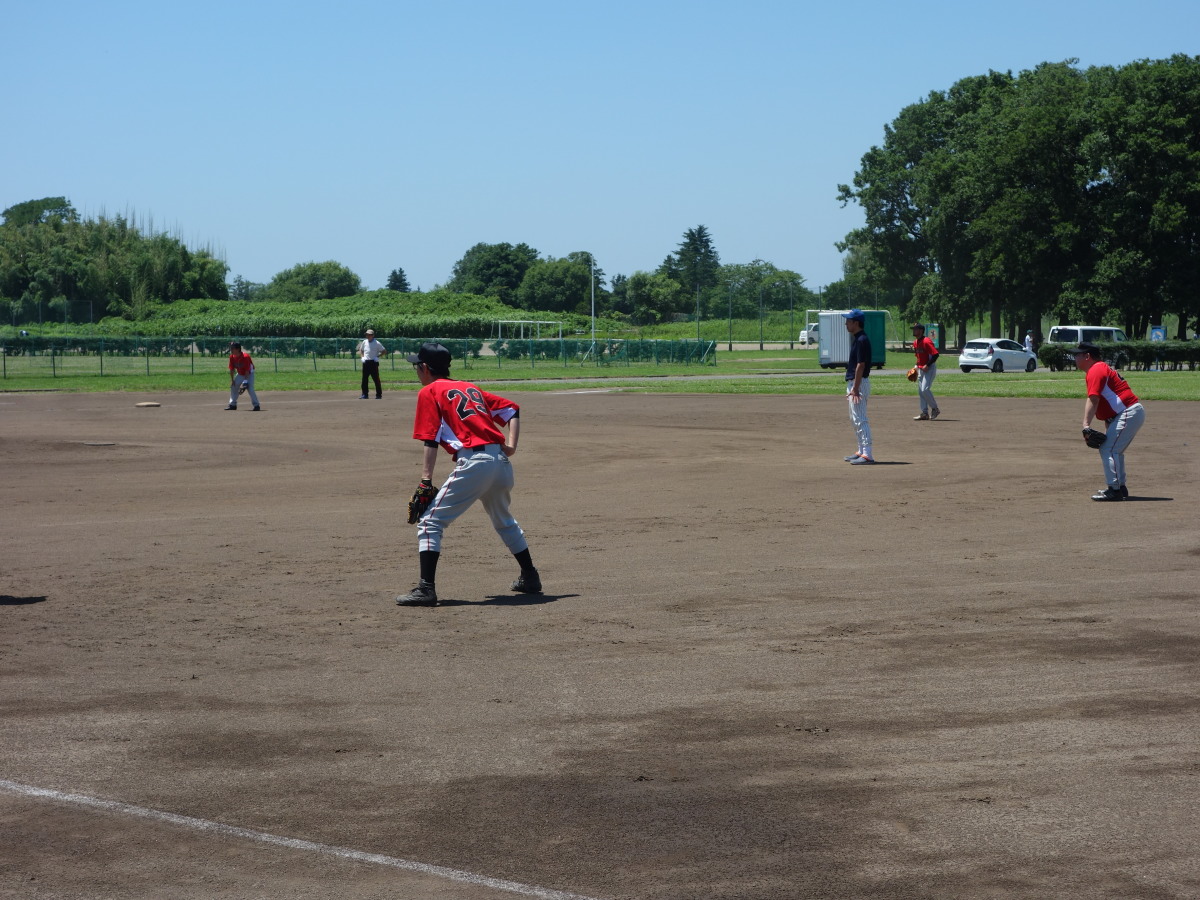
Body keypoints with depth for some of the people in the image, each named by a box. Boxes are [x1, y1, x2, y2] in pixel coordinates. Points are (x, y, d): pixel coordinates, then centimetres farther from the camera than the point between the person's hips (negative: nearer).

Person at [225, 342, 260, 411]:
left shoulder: (245, 357, -31)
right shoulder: (232, 357, -12)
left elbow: (247, 370, -28)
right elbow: (232, 369, -5)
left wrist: (245, 381, -29)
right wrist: (232, 380, -8)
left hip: (249, 374, -7)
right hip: (240, 374, 7)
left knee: (250, 388, -21)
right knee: (233, 386, 4)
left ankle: (256, 405, -15)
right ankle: (233, 404, 16)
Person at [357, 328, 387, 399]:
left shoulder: (377, 343, -5)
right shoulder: (364, 342, 9)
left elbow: (384, 351, -1)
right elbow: (361, 350, 24)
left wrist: (377, 356, -10)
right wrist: (362, 357, 7)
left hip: (373, 362, -5)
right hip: (366, 362, 5)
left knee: (376, 379, -2)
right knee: (364, 379, 4)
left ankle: (379, 394, 3)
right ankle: (364, 394, 10)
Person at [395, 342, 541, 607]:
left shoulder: (429, 392, 5)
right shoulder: (469, 387, 26)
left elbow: (431, 440, -6)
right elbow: (512, 410, 22)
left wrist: (426, 481, -10)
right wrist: (511, 444, 10)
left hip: (474, 462, -7)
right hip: (501, 462, 7)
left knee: (430, 522, -3)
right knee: (504, 521, 30)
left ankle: (426, 589, -14)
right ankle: (529, 577, 37)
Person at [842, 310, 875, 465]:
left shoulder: (862, 340, -16)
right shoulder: (857, 338, 15)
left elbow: (861, 365, -21)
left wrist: (855, 388, -23)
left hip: (859, 383, -11)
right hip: (854, 383, 11)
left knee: (860, 420, -13)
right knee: (855, 419, 17)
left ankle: (867, 455, -16)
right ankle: (861, 451, 24)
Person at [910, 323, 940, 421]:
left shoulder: (926, 341, -17)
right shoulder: (915, 342, 12)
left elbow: (935, 354, -22)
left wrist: (927, 365, -24)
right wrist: (917, 366, 12)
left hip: (929, 368, -9)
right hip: (920, 369, 9)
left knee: (925, 390, -18)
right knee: (920, 391, 7)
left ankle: (935, 409, -1)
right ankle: (925, 413, 11)